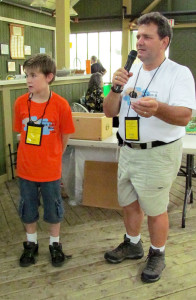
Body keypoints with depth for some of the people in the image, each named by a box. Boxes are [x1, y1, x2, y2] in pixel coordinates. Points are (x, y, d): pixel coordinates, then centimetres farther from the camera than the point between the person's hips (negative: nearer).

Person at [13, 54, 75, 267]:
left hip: (50, 169, -3)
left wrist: (53, 156, 5)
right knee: (28, 208, 18)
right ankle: (31, 243, 39)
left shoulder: (60, 104, -15)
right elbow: (22, 132, 6)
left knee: (53, 209, 14)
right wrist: (32, 154, 5)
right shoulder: (20, 102, -7)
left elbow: (64, 136, -3)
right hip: (25, 168, 3)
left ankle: (55, 244, 36)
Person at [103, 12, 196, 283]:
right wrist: (115, 88, -15)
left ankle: (157, 255, 31)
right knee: (129, 203, 19)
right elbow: (109, 112, 5)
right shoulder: (131, 72, 6)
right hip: (127, 151, 6)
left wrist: (158, 108, -45)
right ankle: (133, 245, 42)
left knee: (155, 210, 8)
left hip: (158, 154, -6)